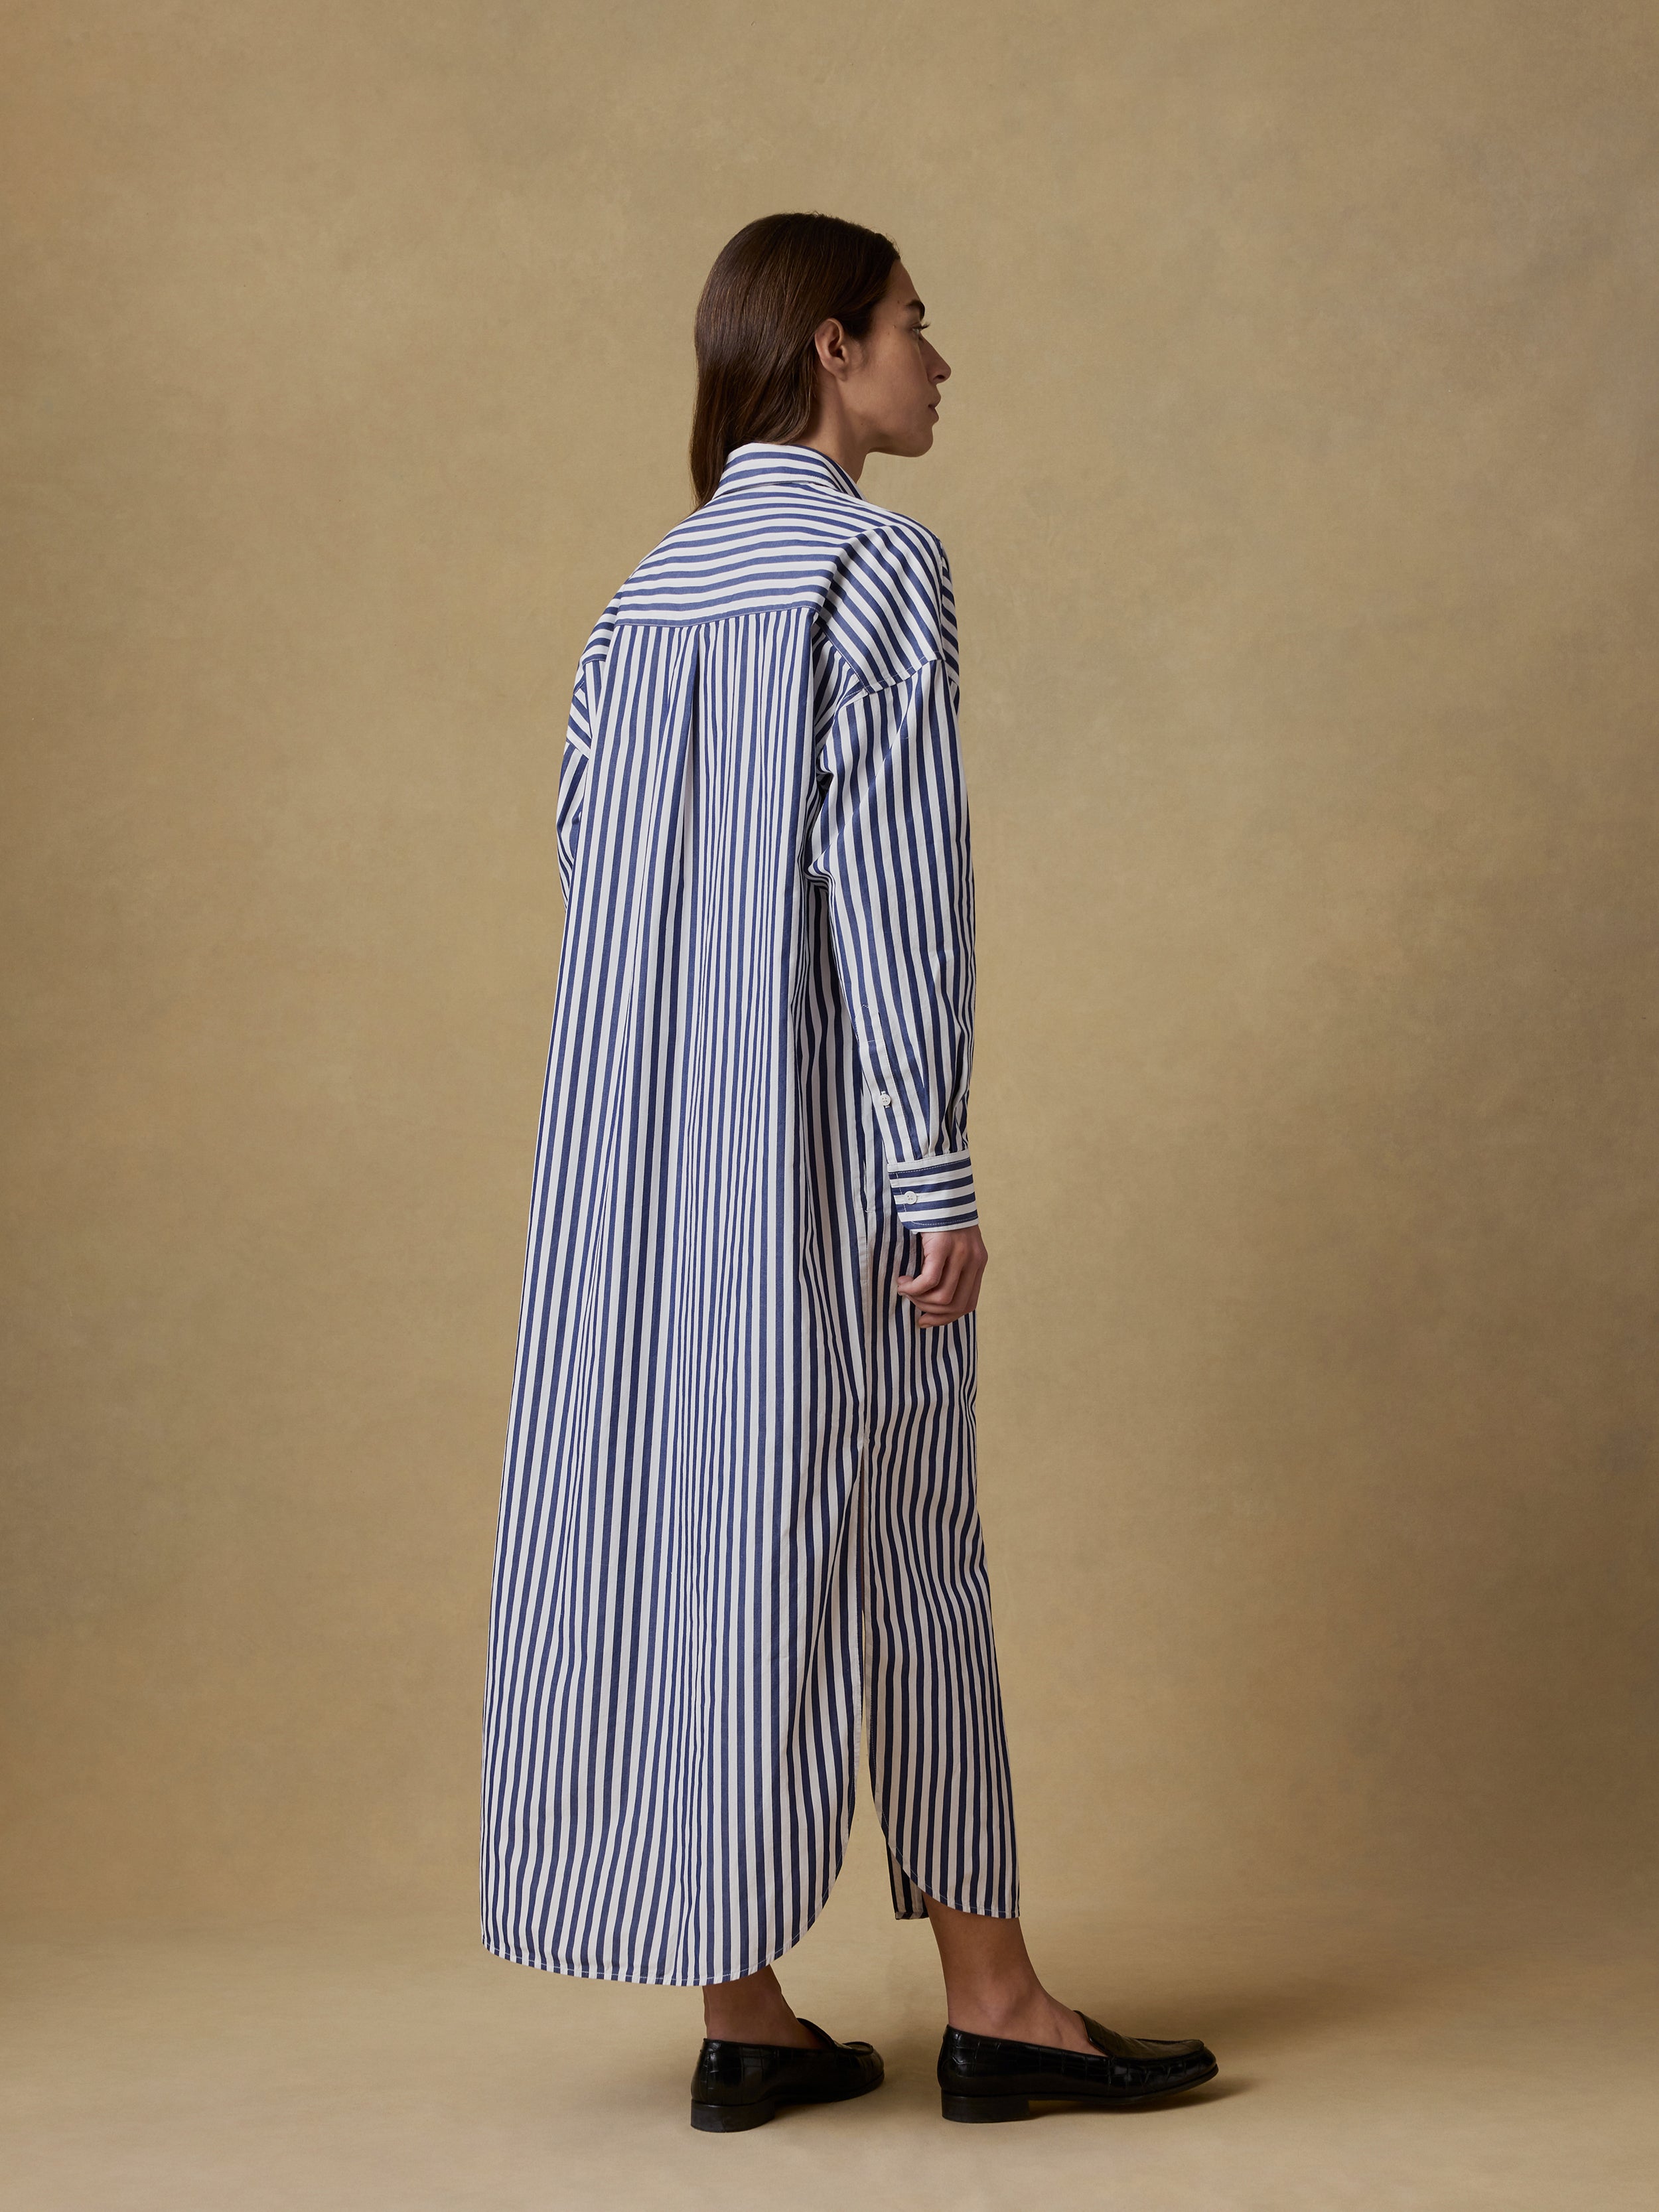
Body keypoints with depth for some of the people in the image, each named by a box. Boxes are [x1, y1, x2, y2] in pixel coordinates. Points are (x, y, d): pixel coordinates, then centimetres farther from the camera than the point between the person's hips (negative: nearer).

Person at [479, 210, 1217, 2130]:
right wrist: (935, 1171, -16)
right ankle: (987, 2003, 12)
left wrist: (662, 1103, 18)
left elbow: (586, 848, 12)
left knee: (680, 1524, 7)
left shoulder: (650, 589, 12)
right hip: (819, 1130, -7)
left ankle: (745, 2012, 13)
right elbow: (890, 878, -17)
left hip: (647, 1143, 7)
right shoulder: (878, 566, -10)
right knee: (890, 1539, 1)